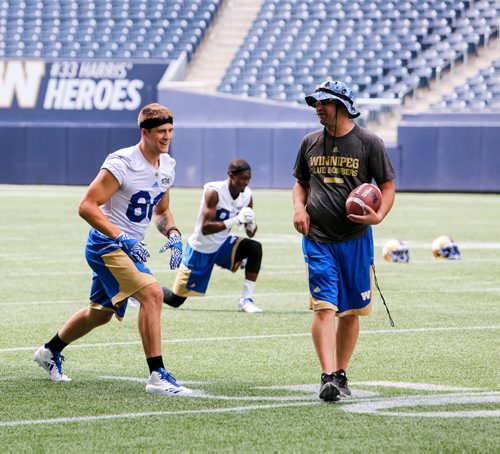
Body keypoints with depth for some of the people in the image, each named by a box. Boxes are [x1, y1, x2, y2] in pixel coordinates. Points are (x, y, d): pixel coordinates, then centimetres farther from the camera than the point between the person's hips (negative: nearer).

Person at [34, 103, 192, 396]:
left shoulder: (167, 166, 7)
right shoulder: (122, 163, -19)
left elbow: (162, 210, 21)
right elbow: (87, 206, -20)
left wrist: (173, 234, -1)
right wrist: (122, 238, -28)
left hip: (130, 247, 9)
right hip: (107, 245, -9)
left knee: (101, 313, 21)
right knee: (152, 293, -26)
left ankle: (50, 352, 45)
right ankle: (158, 376, -26)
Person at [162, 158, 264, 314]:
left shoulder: (247, 195, -8)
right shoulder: (214, 192, -26)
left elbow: (250, 233, 1)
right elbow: (205, 228, -34)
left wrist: (251, 224, -24)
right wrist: (236, 220, -41)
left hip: (223, 245, 5)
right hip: (200, 249, -5)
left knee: (255, 248, -23)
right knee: (175, 300, 2)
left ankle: (246, 300, -18)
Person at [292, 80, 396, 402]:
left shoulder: (369, 142, -1)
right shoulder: (310, 143, 10)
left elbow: (387, 186, 2)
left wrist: (379, 216, -17)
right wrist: (299, 207, 1)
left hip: (356, 239, -1)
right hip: (318, 239, 1)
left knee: (351, 311, 6)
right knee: (324, 307, -12)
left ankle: (341, 374, 18)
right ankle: (328, 377, -19)